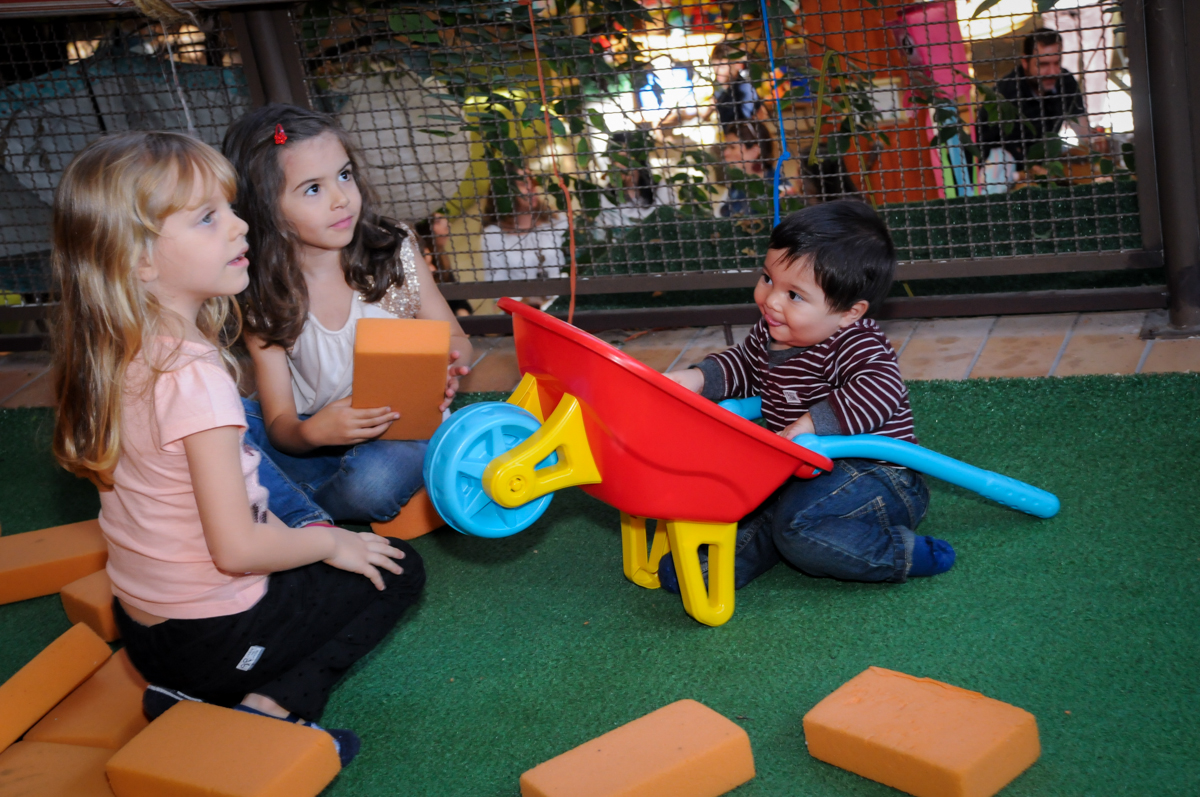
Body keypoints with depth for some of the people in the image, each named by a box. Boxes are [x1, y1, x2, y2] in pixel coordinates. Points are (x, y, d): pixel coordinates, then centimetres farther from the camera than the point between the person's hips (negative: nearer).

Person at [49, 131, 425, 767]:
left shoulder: (113, 353, -2)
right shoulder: (194, 375, -29)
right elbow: (236, 547, -27)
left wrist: (288, 530, 12)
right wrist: (328, 543, -9)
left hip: (143, 623, 7)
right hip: (213, 638, -7)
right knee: (399, 568, 10)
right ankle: (275, 706, -6)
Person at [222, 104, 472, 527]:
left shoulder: (394, 252, -5)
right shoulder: (263, 302, -6)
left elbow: (454, 339, 4)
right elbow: (280, 425, -7)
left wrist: (446, 368, -22)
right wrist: (312, 431, -33)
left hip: (399, 432, -1)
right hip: (314, 442, 1)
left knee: (374, 480, -36)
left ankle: (281, 506, -8)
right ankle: (310, 524, -28)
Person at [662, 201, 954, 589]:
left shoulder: (857, 347, -21)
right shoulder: (768, 335, 5)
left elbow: (879, 390, -39)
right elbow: (743, 364, 23)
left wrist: (814, 423, -42)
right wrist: (698, 379, 5)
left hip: (875, 474, -10)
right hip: (812, 470, 10)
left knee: (798, 522, -29)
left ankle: (905, 554, -23)